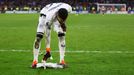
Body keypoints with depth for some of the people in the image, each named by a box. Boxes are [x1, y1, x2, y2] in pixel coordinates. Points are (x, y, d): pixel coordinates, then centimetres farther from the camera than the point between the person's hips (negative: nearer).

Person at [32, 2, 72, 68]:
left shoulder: (68, 8, -36)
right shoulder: (50, 16, -45)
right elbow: (47, 35, -36)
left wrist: (63, 22, -5)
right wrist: (48, 51, -33)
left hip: (56, 16, 4)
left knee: (62, 36, -13)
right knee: (39, 37, -18)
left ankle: (62, 60, -7)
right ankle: (35, 61, -9)